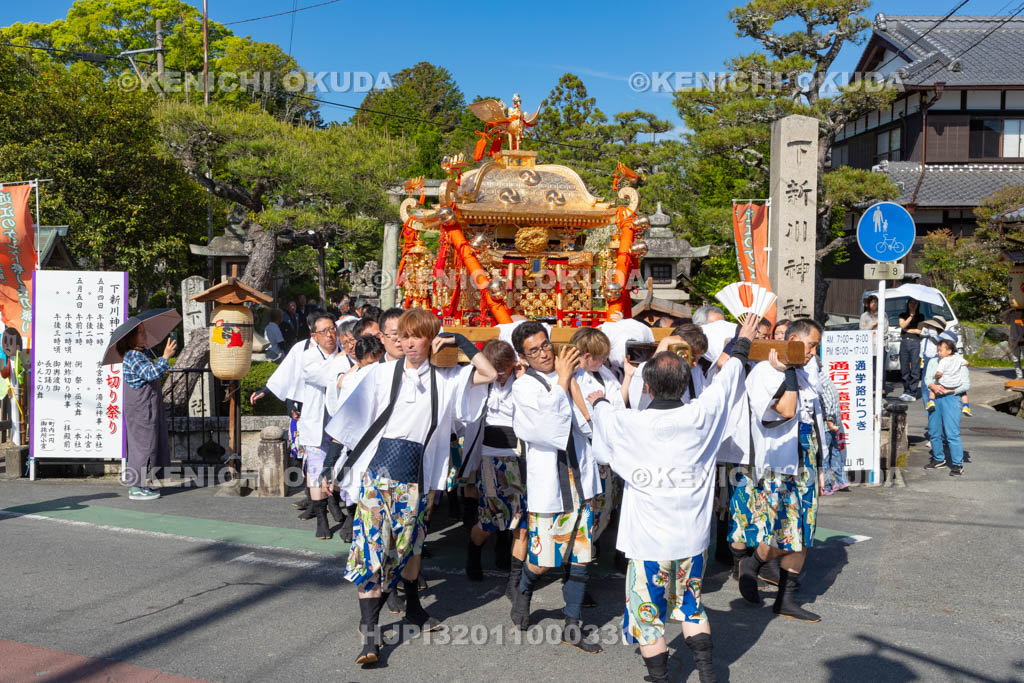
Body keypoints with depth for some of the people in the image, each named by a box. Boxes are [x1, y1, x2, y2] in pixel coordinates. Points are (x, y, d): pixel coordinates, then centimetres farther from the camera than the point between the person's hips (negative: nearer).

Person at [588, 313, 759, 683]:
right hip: (693, 537, 4)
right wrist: (743, 343, 27)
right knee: (690, 605, 22)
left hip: (649, 541, -3)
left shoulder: (629, 423, -14)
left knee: (648, 614, 10)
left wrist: (599, 402, 34)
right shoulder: (701, 416, -8)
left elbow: (604, 416, 10)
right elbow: (728, 378, 10)